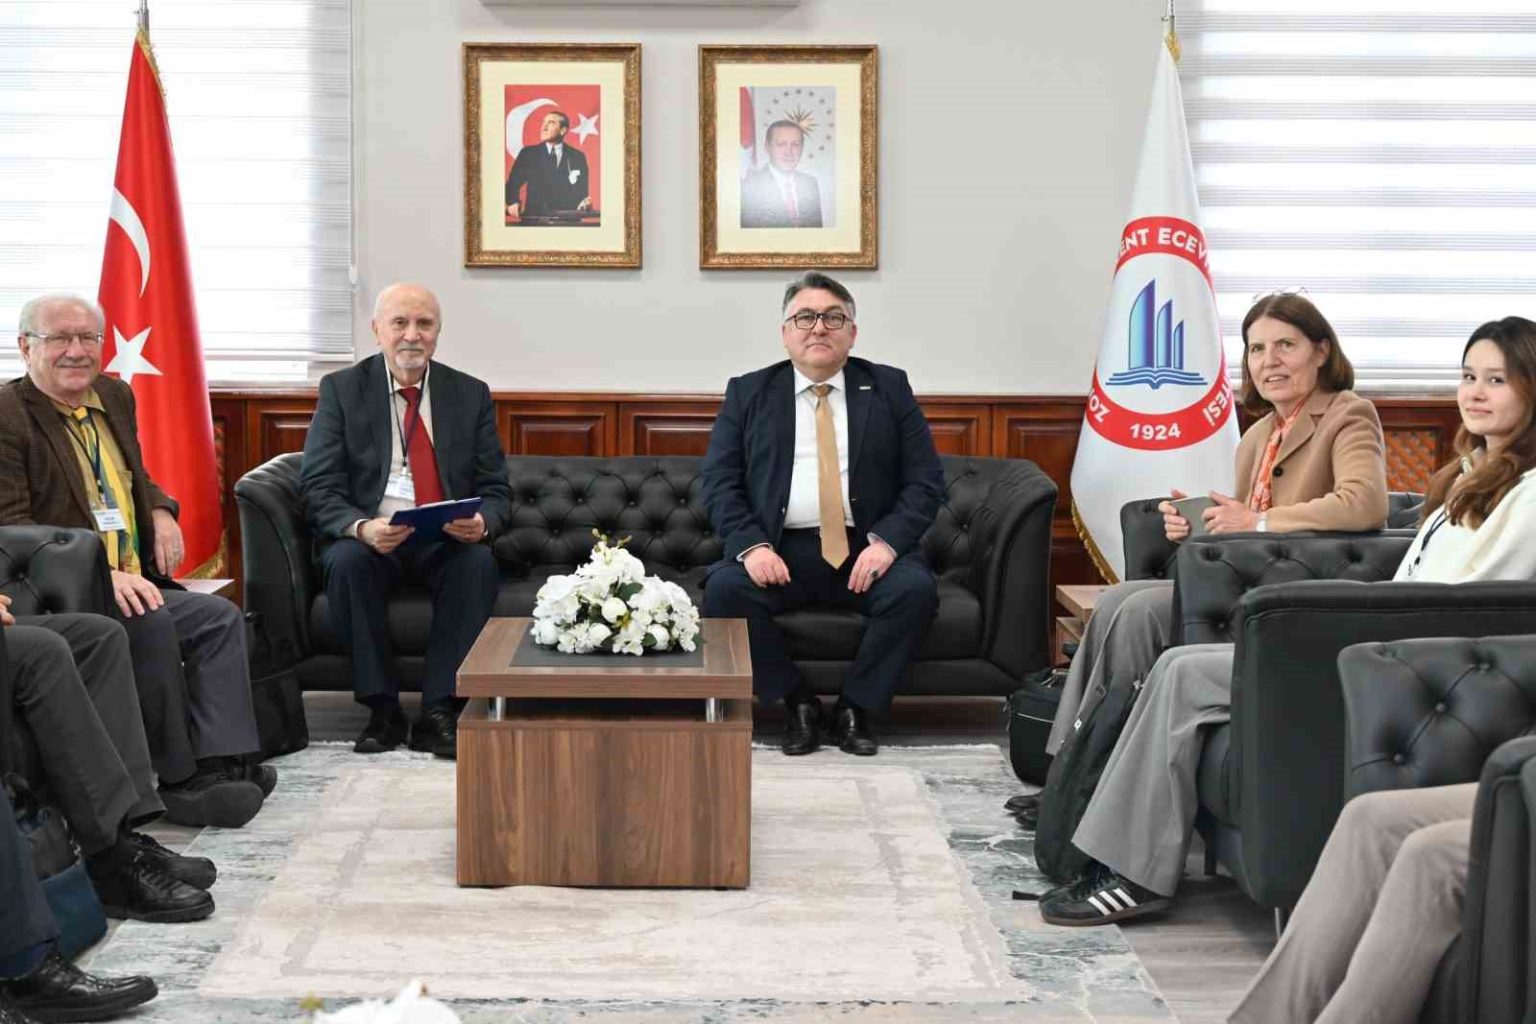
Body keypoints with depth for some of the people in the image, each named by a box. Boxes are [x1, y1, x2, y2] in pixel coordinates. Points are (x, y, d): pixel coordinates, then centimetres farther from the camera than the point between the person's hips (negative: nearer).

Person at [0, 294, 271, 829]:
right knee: (151, 623, -30)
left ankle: (217, 764, -15)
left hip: (130, 583, 9)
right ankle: (180, 781, -19)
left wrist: (161, 512, 6)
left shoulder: (115, 395, 15)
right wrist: (100, 574, -28)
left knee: (221, 618, -5)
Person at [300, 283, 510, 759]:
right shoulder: (341, 389, 2)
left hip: (446, 542, 1)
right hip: (367, 539, -1)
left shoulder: (471, 394, 8)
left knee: (480, 561, -31)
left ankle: (438, 712, -28)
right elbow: (318, 488, -5)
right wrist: (361, 527, -27)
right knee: (347, 561, -34)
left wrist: (482, 522, -19)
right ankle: (383, 710, -23)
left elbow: (496, 490, 6)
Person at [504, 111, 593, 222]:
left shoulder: (577, 157, 10)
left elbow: (582, 191, 9)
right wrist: (513, 203, -11)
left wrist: (584, 205, -13)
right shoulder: (528, 153, 10)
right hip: (534, 217, -2)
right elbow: (513, 183, 9)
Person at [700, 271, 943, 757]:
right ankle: (796, 703, -7)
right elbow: (719, 481, 3)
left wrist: (887, 541, -14)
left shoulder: (889, 388, 10)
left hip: (866, 550, 0)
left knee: (915, 589, -29)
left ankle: (855, 707, -7)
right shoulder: (747, 392, 11)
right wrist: (751, 545, -16)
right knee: (724, 589, -28)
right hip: (779, 551, 0)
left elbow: (925, 480, 4)